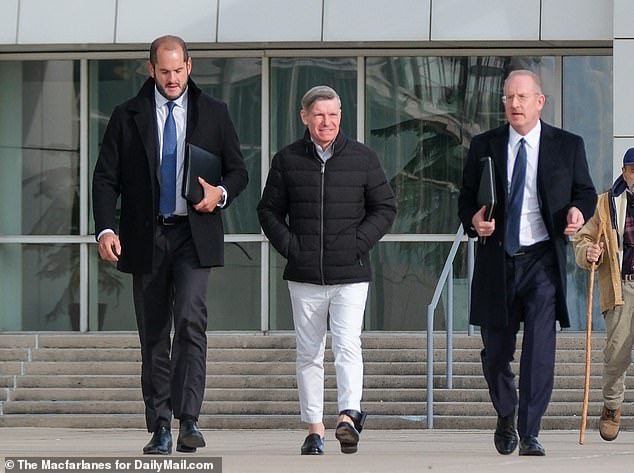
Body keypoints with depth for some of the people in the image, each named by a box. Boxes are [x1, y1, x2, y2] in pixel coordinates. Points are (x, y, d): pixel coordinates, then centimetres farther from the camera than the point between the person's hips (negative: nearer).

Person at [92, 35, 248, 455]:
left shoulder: (214, 113, 7)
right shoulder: (127, 117, 6)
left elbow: (239, 171, 12)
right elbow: (106, 178, 3)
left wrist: (221, 194, -11)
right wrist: (106, 229, -11)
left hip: (194, 234, -1)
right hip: (146, 238, 1)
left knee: (190, 320, -19)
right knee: (153, 335, 5)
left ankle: (189, 419, -19)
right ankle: (160, 428, 10)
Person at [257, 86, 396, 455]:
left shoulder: (363, 158, 3)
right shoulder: (287, 160, 5)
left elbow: (385, 207, 8)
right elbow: (269, 211, 12)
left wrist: (359, 243, -4)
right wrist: (289, 246, -2)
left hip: (351, 275, -2)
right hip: (304, 277, 2)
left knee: (348, 344, -17)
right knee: (309, 353, 6)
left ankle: (349, 415, -24)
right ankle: (314, 428, 11)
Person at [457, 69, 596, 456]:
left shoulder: (568, 146, 3)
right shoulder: (484, 147, 6)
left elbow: (586, 192, 13)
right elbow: (467, 198, 11)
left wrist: (579, 211, -10)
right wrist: (474, 219, -11)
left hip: (543, 260, -2)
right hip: (497, 261, 2)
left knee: (539, 348, -13)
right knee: (496, 350, 8)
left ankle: (530, 433, -8)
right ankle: (506, 418, 34)